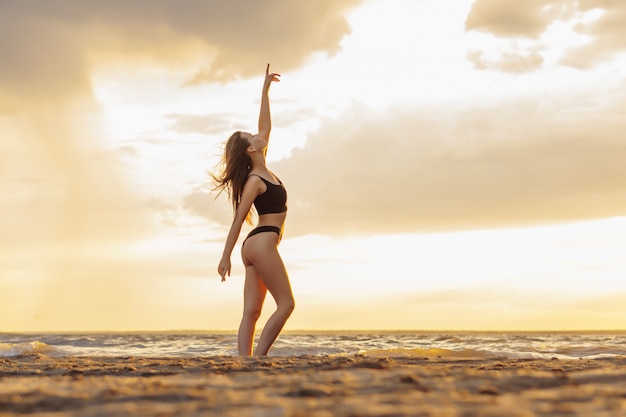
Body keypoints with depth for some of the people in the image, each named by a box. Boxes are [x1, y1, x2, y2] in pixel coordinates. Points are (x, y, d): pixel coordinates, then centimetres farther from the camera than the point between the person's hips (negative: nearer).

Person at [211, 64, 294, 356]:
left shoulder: (260, 171, 14)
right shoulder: (254, 181, -10)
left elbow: (266, 127, 21)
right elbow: (238, 219, -11)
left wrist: (265, 90, 22)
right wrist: (225, 257, -12)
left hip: (255, 245, 9)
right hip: (262, 243, -9)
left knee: (251, 312, 0)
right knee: (286, 304, -8)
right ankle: (257, 358, -12)